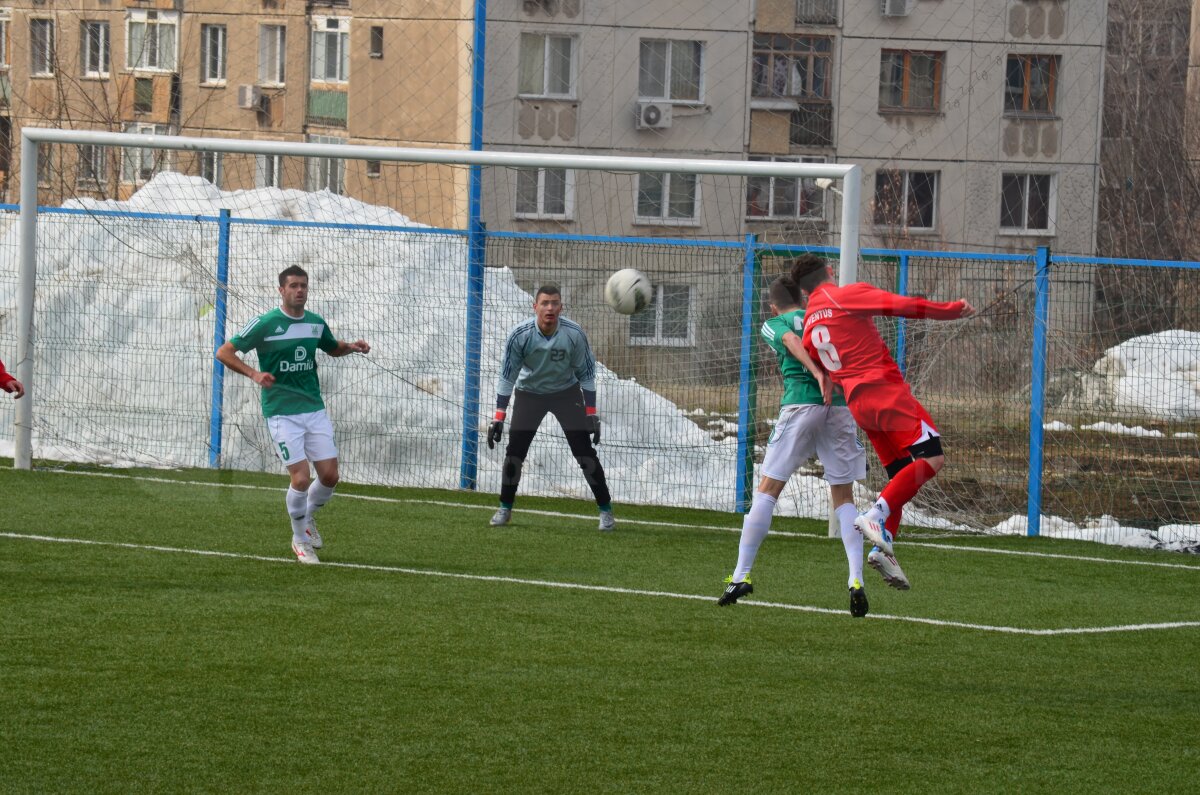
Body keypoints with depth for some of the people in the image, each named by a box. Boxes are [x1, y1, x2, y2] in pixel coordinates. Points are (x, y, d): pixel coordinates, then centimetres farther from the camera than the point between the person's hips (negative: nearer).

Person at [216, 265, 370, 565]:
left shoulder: (316, 323, 7)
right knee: (301, 478, -13)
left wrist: (351, 347, 5)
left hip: (314, 409, 5)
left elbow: (332, 348, 28)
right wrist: (254, 374, -23)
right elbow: (224, 352, -8)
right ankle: (300, 540, 8)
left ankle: (309, 518, 31)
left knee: (330, 475, -1)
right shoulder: (264, 324, -9)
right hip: (282, 413, -5)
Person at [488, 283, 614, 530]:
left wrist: (591, 415, -12)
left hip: (566, 392, 0)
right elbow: (507, 377, -15)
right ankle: (505, 508, 11)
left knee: (584, 452, -7)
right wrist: (498, 419, -17)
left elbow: (586, 374, -10)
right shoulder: (520, 335, -23)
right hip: (529, 393, 0)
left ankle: (606, 510, 3)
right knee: (514, 451, -7)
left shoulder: (574, 334, -23)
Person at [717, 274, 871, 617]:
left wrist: (817, 374, -19)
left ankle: (741, 575, 3)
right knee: (843, 496, 10)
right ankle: (856, 580, -5)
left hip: (801, 405, -3)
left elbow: (792, 341, -8)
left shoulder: (773, 324, 13)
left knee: (768, 488, 5)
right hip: (841, 406, 3)